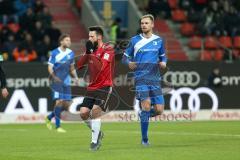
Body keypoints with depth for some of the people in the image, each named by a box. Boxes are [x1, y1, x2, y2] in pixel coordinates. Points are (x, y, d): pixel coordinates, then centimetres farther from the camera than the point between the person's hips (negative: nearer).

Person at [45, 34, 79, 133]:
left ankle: (49, 118, 24)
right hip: (57, 81, -6)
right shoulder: (54, 53, -6)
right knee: (59, 101, -16)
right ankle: (58, 126, -9)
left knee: (67, 104, 2)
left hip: (66, 82, 6)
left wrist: (75, 77, 3)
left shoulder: (71, 53, 10)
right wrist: (54, 76, -24)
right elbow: (50, 68, -7)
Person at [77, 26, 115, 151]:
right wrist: (86, 53, -9)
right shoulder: (91, 49, 9)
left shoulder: (108, 50, -11)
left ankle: (95, 141, -7)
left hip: (104, 86, -7)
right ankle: (97, 133, 22)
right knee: (83, 113, -2)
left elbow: (100, 67, -25)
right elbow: (79, 65, 4)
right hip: (92, 87, 7)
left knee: (95, 111, -19)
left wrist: (91, 53, -25)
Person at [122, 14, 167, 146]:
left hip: (155, 79, 3)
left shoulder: (158, 41, 10)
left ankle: (143, 114, 30)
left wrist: (164, 63, 0)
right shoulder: (135, 40, 5)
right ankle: (144, 139, -7)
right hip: (141, 77, -3)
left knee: (159, 110, -6)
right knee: (146, 104, -18)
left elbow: (163, 56, 22)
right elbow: (125, 56, 11)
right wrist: (129, 63, -11)